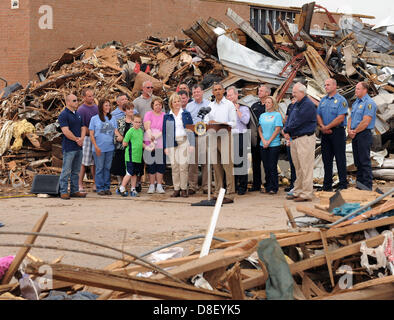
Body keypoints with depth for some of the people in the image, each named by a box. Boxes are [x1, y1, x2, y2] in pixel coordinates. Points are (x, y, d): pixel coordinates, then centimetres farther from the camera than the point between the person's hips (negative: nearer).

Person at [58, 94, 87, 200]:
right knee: (66, 171, -5)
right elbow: (66, 131, -17)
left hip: (79, 147, 8)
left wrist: (81, 138, -6)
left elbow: (82, 128, 14)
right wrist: (76, 139, -11)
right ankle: (63, 192, -1)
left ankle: (75, 191, 17)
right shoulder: (63, 115, -9)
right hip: (69, 148, -8)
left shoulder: (78, 115, 16)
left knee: (76, 171, 11)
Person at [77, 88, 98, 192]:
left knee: (94, 162, 9)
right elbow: (82, 127, -12)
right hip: (86, 138, -6)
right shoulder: (81, 109, -8)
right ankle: (80, 184, 2)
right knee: (84, 162, -3)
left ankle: (95, 183, 13)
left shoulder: (96, 107, 13)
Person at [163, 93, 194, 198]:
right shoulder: (167, 116, 10)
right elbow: (164, 132, 10)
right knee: (174, 166, 1)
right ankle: (176, 189, 7)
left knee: (183, 166, -7)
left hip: (184, 141, -1)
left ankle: (184, 189, -1)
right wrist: (165, 146, 2)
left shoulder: (186, 114, 8)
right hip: (172, 143, 1)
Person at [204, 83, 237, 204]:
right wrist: (209, 123, -10)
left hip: (225, 137, -5)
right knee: (216, 165, 6)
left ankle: (230, 194, -11)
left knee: (227, 165, -10)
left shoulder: (229, 104, 3)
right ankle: (217, 192, 11)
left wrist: (218, 123, -15)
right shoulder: (210, 105, 18)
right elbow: (206, 120, 13)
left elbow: (233, 123, -4)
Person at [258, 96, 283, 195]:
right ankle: (267, 187, 11)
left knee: (272, 167, -6)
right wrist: (263, 141, -5)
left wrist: (269, 141, -11)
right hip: (263, 145, 5)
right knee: (266, 167, 6)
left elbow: (277, 129, -8)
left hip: (274, 145, -5)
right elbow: (260, 129, 11)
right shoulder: (262, 115, 14)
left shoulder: (277, 115, -1)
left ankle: (274, 188, -2)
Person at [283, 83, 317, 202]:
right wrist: (287, 132, -2)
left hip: (305, 138, -10)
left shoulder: (308, 105, -14)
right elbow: (290, 119, 16)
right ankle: (298, 191, 21)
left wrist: (286, 130, -7)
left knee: (305, 167, -8)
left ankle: (306, 194, -6)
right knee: (298, 167, 14)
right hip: (295, 139, 10)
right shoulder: (297, 104, 17)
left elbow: (297, 122, -19)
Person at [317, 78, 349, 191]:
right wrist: (322, 126, -8)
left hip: (337, 132, -6)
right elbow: (318, 115, 11)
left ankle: (343, 185, -2)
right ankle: (327, 185, 14)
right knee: (326, 159, 8)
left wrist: (327, 127, -13)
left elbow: (340, 118, -15)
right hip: (325, 133, 6)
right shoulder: (323, 100, 14)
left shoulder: (341, 100, -6)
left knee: (340, 159, -4)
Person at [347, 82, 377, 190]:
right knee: (358, 161, 11)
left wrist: (355, 131, -10)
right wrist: (349, 130, 0)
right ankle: (359, 184, 17)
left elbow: (366, 122, -18)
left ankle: (367, 186, -5)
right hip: (354, 136, 9)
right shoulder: (356, 103, 17)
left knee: (365, 161, -7)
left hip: (364, 134, -9)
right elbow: (351, 118, 18)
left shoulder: (369, 103, -11)